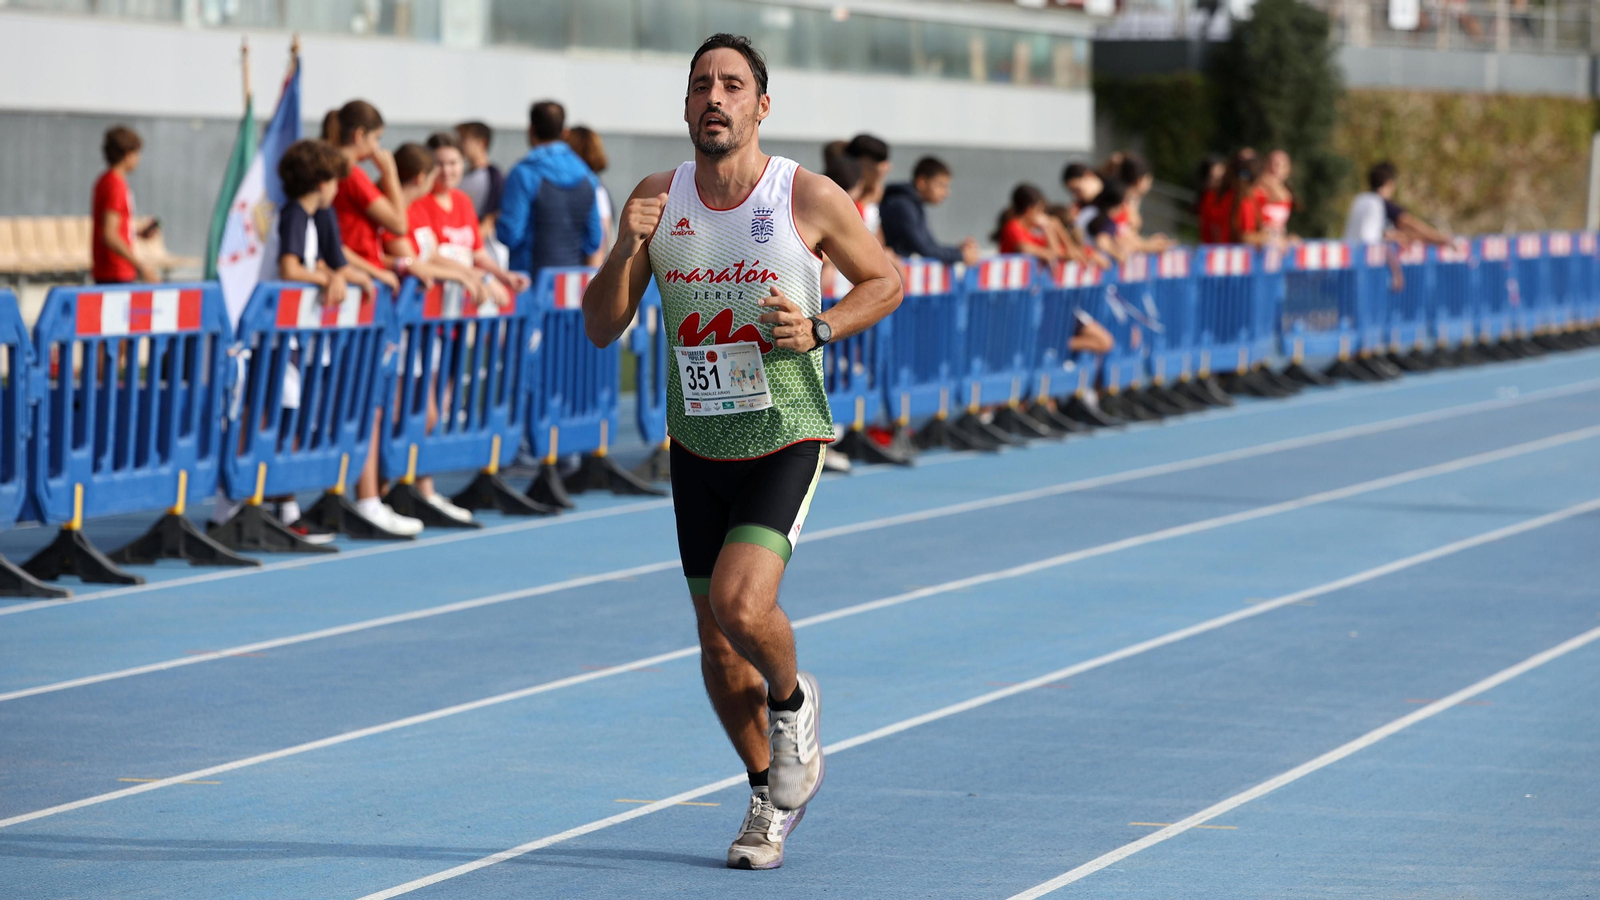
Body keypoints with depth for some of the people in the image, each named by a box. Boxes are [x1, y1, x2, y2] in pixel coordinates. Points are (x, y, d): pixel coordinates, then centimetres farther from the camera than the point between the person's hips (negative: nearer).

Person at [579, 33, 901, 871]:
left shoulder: (808, 197, -10)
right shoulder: (657, 199, -1)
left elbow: (885, 281, 3)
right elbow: (601, 328, 2)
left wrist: (817, 329, -14)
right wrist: (623, 252, -17)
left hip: (785, 439, -4)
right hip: (697, 446, 4)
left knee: (741, 605, -24)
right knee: (717, 642, 10)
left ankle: (792, 701, 10)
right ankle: (771, 794, 32)